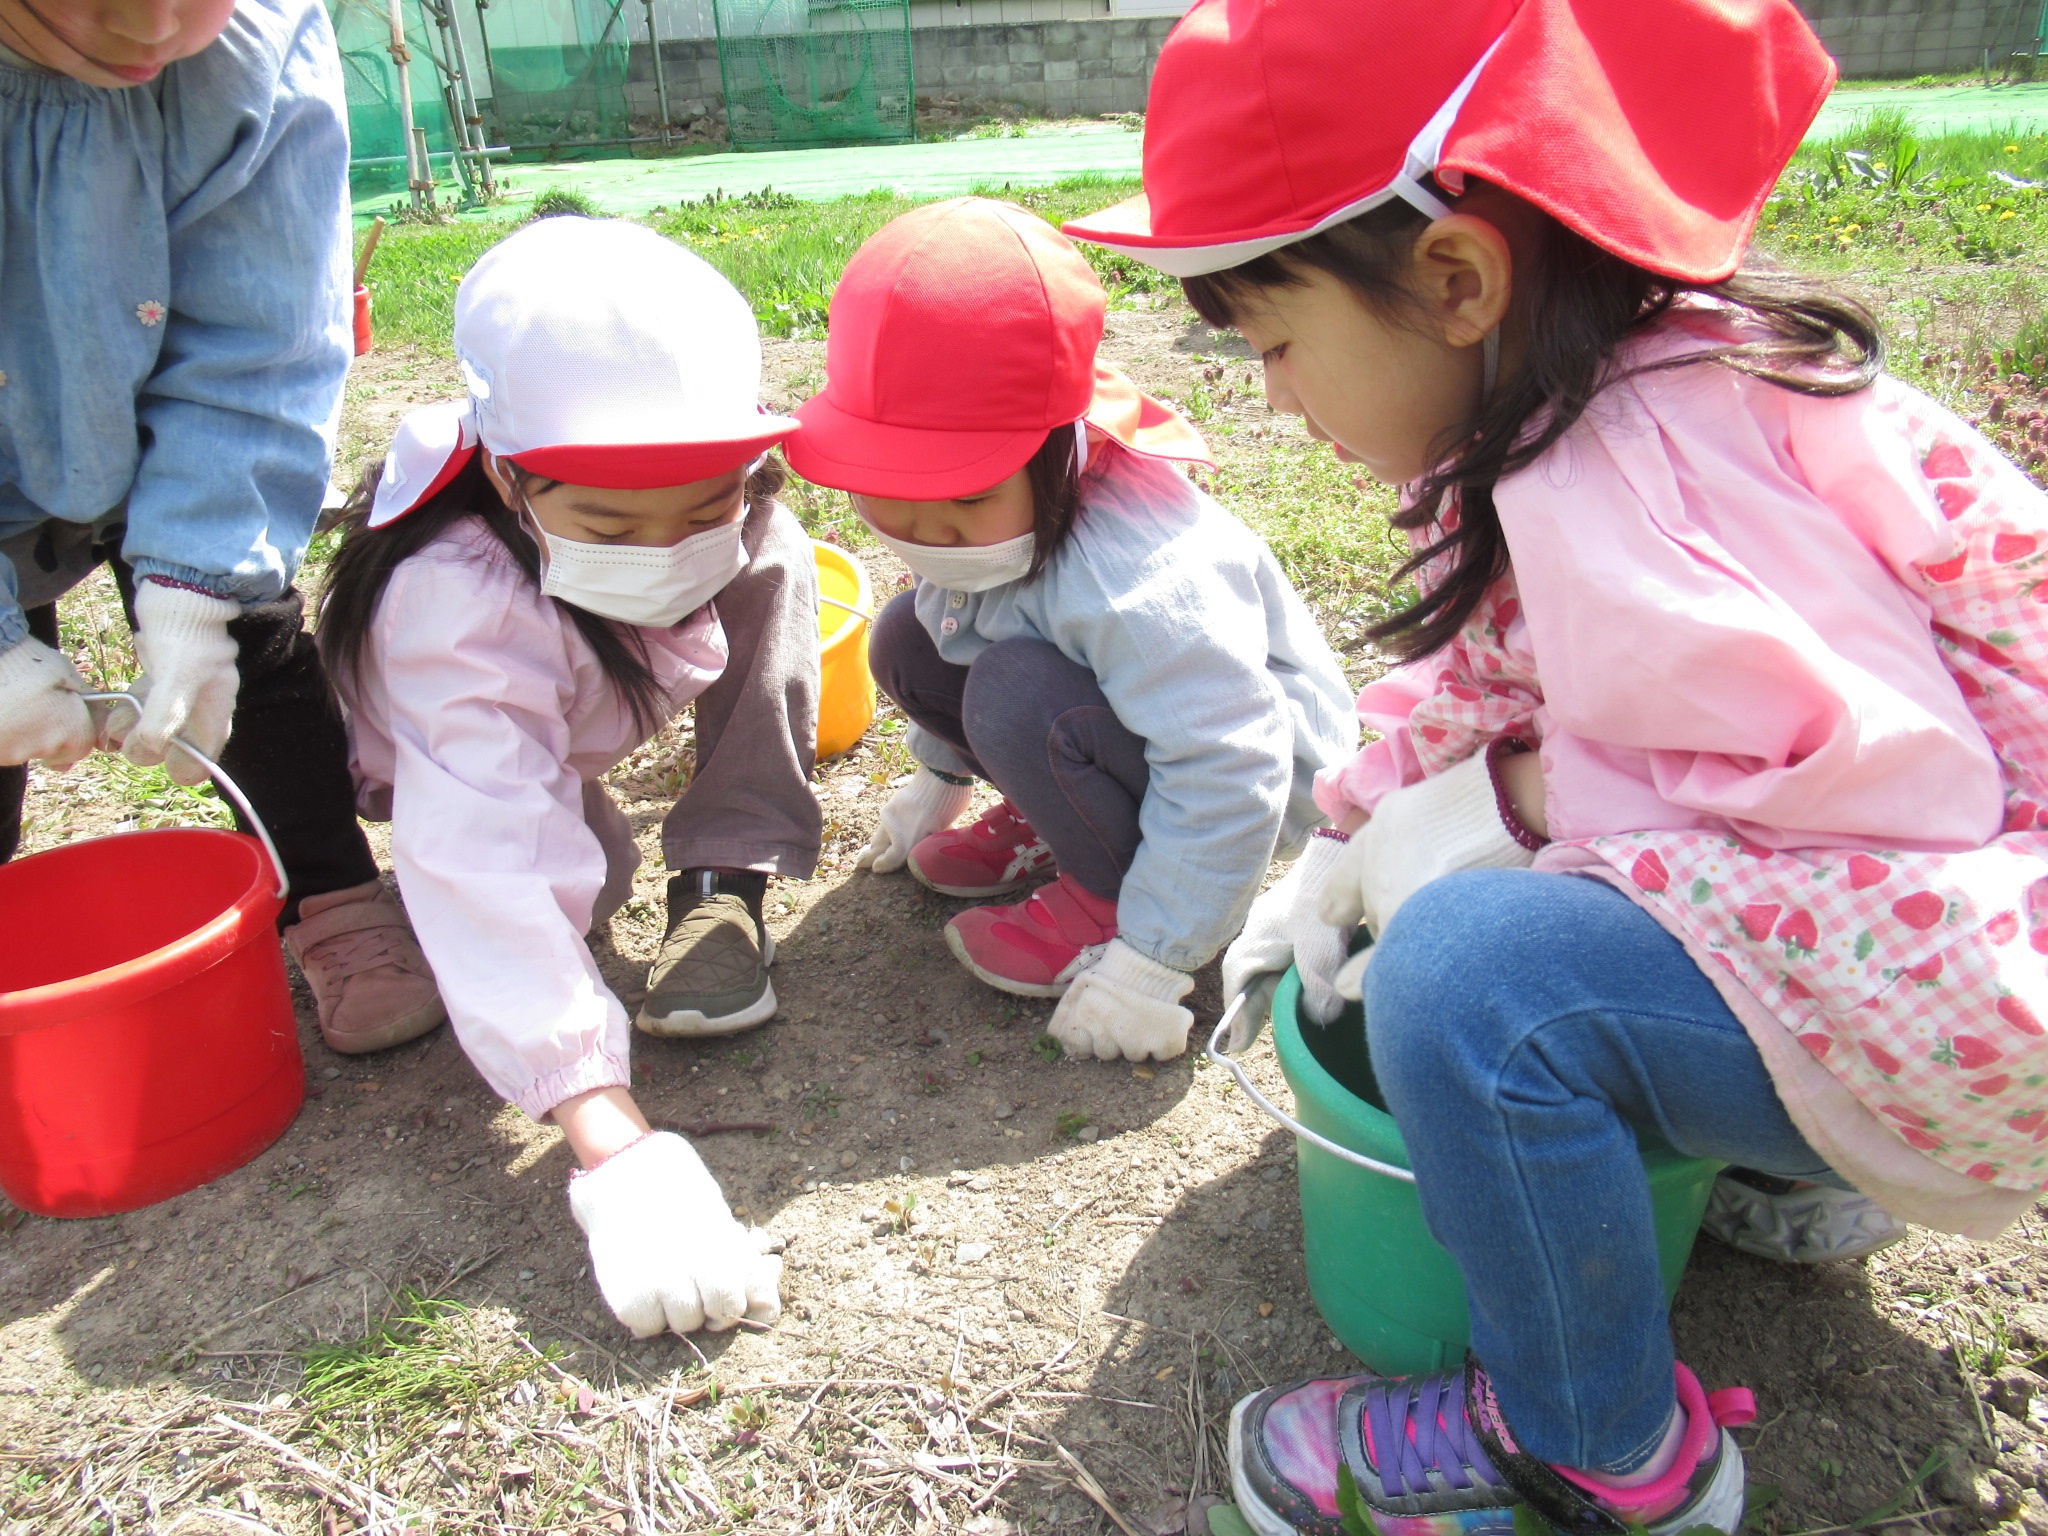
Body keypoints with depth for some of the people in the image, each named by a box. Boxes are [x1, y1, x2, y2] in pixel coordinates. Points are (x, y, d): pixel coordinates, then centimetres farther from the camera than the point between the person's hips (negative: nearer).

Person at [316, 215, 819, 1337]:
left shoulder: (729, 503, -32)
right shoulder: (463, 611, -46)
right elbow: (486, 873, -55)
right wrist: (616, 1150, -63)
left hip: (610, 683, 3)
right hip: (475, 736, -3)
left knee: (775, 558, -20)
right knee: (571, 880, -28)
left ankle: (723, 889, -17)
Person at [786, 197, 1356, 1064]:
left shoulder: (1134, 579, -38)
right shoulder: (967, 528, -10)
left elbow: (1225, 777, -35)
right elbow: (963, 630, 14)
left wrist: (1151, 960, -29)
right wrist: (939, 776, 25)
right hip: (1121, 704, 9)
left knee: (1021, 694, -33)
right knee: (907, 642, -1)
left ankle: (1110, 896, -8)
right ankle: (1052, 821, 12)